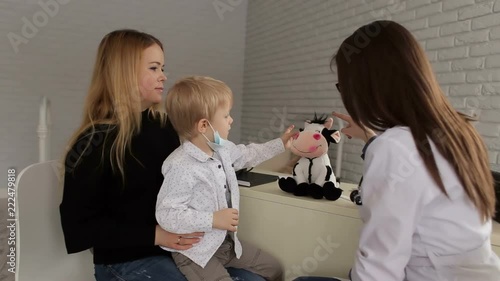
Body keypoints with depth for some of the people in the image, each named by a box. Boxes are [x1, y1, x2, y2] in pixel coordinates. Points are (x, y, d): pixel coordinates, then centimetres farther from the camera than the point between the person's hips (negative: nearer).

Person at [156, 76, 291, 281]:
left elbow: (248, 154, 20)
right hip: (194, 252, -8)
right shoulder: (181, 167, -29)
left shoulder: (223, 149, 0)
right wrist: (213, 220, -31)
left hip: (226, 241, 8)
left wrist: (280, 144, 21)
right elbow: (166, 215, -30)